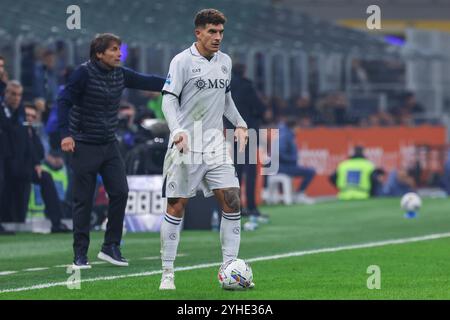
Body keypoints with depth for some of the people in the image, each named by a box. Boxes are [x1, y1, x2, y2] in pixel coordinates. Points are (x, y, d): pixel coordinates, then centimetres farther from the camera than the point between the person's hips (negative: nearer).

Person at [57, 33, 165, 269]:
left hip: (109, 145, 6)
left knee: (120, 192, -4)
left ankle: (111, 247, 8)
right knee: (83, 201, -2)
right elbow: (64, 100, -14)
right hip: (84, 146, -6)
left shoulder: (120, 74, 4)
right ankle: (80, 255, 6)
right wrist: (65, 134, -22)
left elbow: (147, 82, 3)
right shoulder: (84, 73, -12)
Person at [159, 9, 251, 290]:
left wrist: (240, 124, 14)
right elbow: (169, 99, -11)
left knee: (232, 201, -6)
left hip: (216, 143, 5)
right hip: (186, 145, -5)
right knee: (177, 206, -1)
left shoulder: (225, 61, 12)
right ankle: (168, 273, 7)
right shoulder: (182, 61, -7)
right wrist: (177, 131, -25)